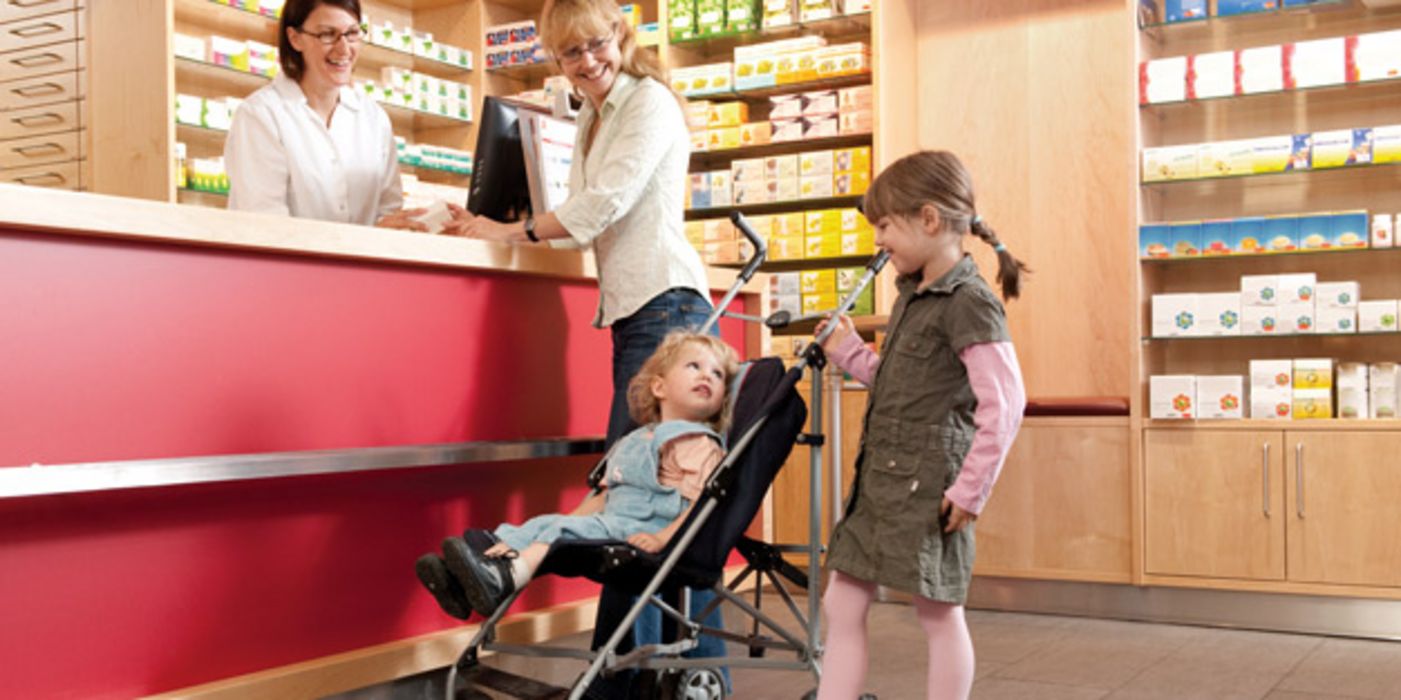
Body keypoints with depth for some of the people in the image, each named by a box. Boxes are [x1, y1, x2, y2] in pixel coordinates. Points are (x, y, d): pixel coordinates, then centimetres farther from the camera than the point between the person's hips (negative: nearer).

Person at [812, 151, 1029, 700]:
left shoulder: (969, 302, -15)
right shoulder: (913, 296, 14)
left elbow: (1005, 403, -20)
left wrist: (971, 490, -19)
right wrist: (848, 352, 15)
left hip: (928, 487, -9)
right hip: (880, 480, 10)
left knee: (938, 612, 4)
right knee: (841, 606, 10)